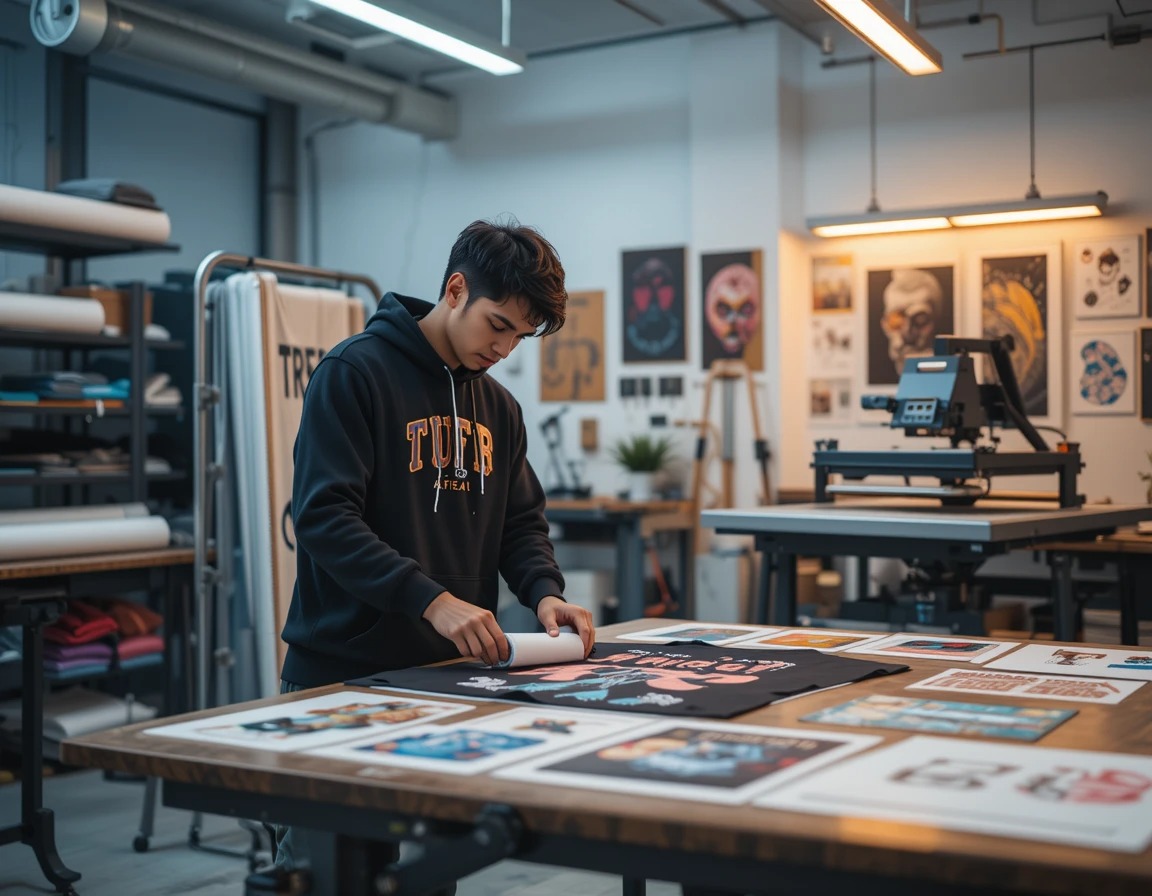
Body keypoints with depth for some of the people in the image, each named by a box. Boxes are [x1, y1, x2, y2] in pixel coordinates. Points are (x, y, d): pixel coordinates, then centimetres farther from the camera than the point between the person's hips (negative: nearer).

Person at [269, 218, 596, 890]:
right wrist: (431, 599, -29)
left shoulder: (499, 407, 13)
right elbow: (325, 517, -20)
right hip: (343, 675, -6)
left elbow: (522, 522, 16)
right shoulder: (355, 374, -10)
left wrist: (544, 591, -6)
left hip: (450, 673, 7)